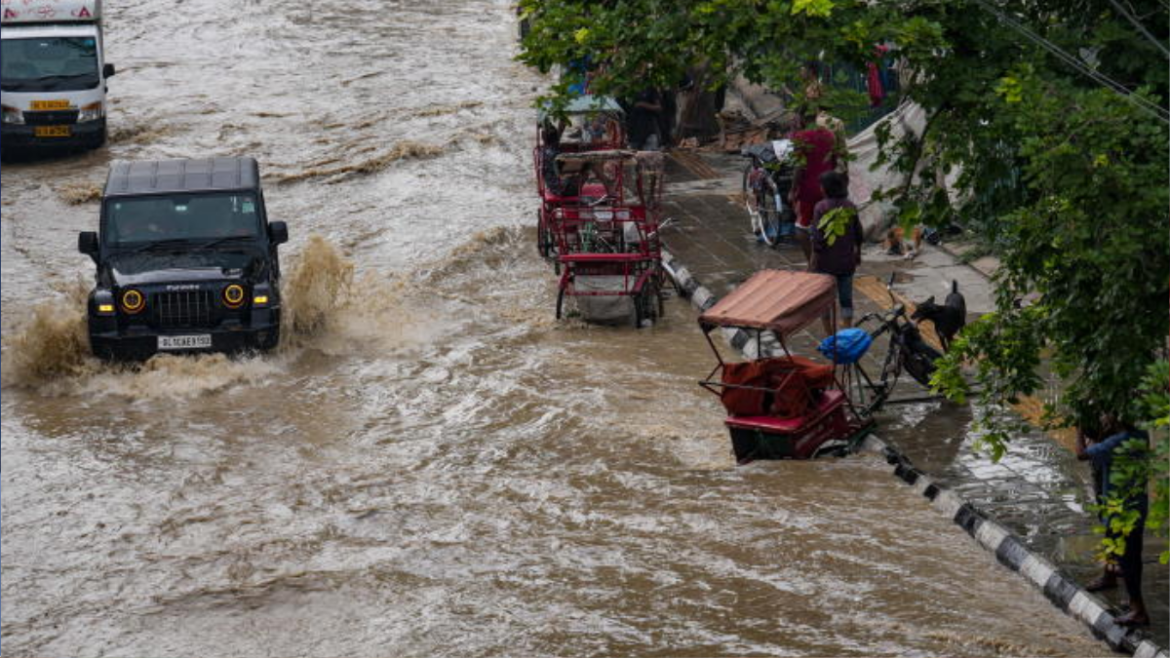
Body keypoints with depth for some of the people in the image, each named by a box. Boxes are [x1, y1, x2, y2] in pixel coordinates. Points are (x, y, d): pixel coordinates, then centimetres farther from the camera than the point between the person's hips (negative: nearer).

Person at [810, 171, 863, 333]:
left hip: (826, 262, -4)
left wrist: (813, 260, -8)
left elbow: (818, 237, -17)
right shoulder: (850, 206, -1)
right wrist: (857, 253, 21)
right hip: (846, 261, 4)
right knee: (846, 298, 12)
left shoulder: (821, 207, -16)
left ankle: (829, 336, 12)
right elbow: (858, 235, 6)